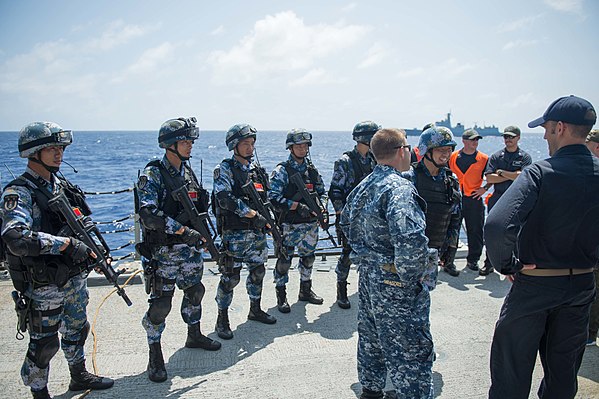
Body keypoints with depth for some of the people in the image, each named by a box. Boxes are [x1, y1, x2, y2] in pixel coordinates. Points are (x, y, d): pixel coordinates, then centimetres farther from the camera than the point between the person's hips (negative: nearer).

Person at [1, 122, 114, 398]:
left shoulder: (60, 184, 6)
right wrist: (66, 244, -35)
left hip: (74, 277, 8)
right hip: (44, 286, -7)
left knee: (77, 329, 23)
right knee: (43, 344, 8)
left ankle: (79, 377, 44)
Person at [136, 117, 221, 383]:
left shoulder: (188, 171, 9)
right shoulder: (152, 175, -14)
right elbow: (148, 214, -25)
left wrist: (203, 234, 12)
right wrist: (182, 230, -27)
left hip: (191, 247, 7)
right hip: (164, 251, -7)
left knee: (194, 291, 19)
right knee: (161, 303, -1)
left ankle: (194, 335, 39)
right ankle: (155, 356, 14)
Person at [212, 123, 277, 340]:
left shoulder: (258, 169, 12)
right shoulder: (224, 169, -8)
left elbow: (267, 199, 17)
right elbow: (225, 199, -21)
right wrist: (254, 215, -22)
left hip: (257, 233, 7)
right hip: (234, 234, -7)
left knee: (258, 271, 16)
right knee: (230, 277, -1)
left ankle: (255, 310, 35)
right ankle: (222, 319, 14)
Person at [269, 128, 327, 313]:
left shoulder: (312, 169, 9)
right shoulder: (282, 171, -9)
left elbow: (322, 192, 16)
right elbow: (273, 196, -16)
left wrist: (321, 207, -4)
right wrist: (296, 206, -22)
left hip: (311, 223, 6)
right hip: (290, 225, -6)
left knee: (308, 257, 17)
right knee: (284, 260, 2)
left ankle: (305, 290, 34)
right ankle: (281, 296, 16)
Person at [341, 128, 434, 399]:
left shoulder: (363, 186, 7)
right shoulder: (399, 188, -22)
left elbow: (346, 221, 22)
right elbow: (411, 241, -35)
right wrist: (411, 277, -20)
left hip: (368, 276, 9)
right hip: (396, 285, -9)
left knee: (371, 340, 24)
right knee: (411, 352, 4)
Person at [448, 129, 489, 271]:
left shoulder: (484, 158, 2)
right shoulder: (454, 157, 2)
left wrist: (484, 188, 0)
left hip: (474, 199, 0)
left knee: (475, 230, 4)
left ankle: (473, 259, 16)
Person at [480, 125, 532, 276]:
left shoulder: (525, 157, 3)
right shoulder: (496, 156, 8)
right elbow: (489, 178, -3)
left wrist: (501, 172, -7)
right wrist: (511, 176, -8)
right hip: (497, 200, 2)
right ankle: (488, 264, 15)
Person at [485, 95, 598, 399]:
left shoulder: (540, 172, -20)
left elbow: (497, 225, -34)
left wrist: (505, 264, -17)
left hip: (534, 285, -5)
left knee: (512, 366, 12)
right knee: (564, 366, 23)